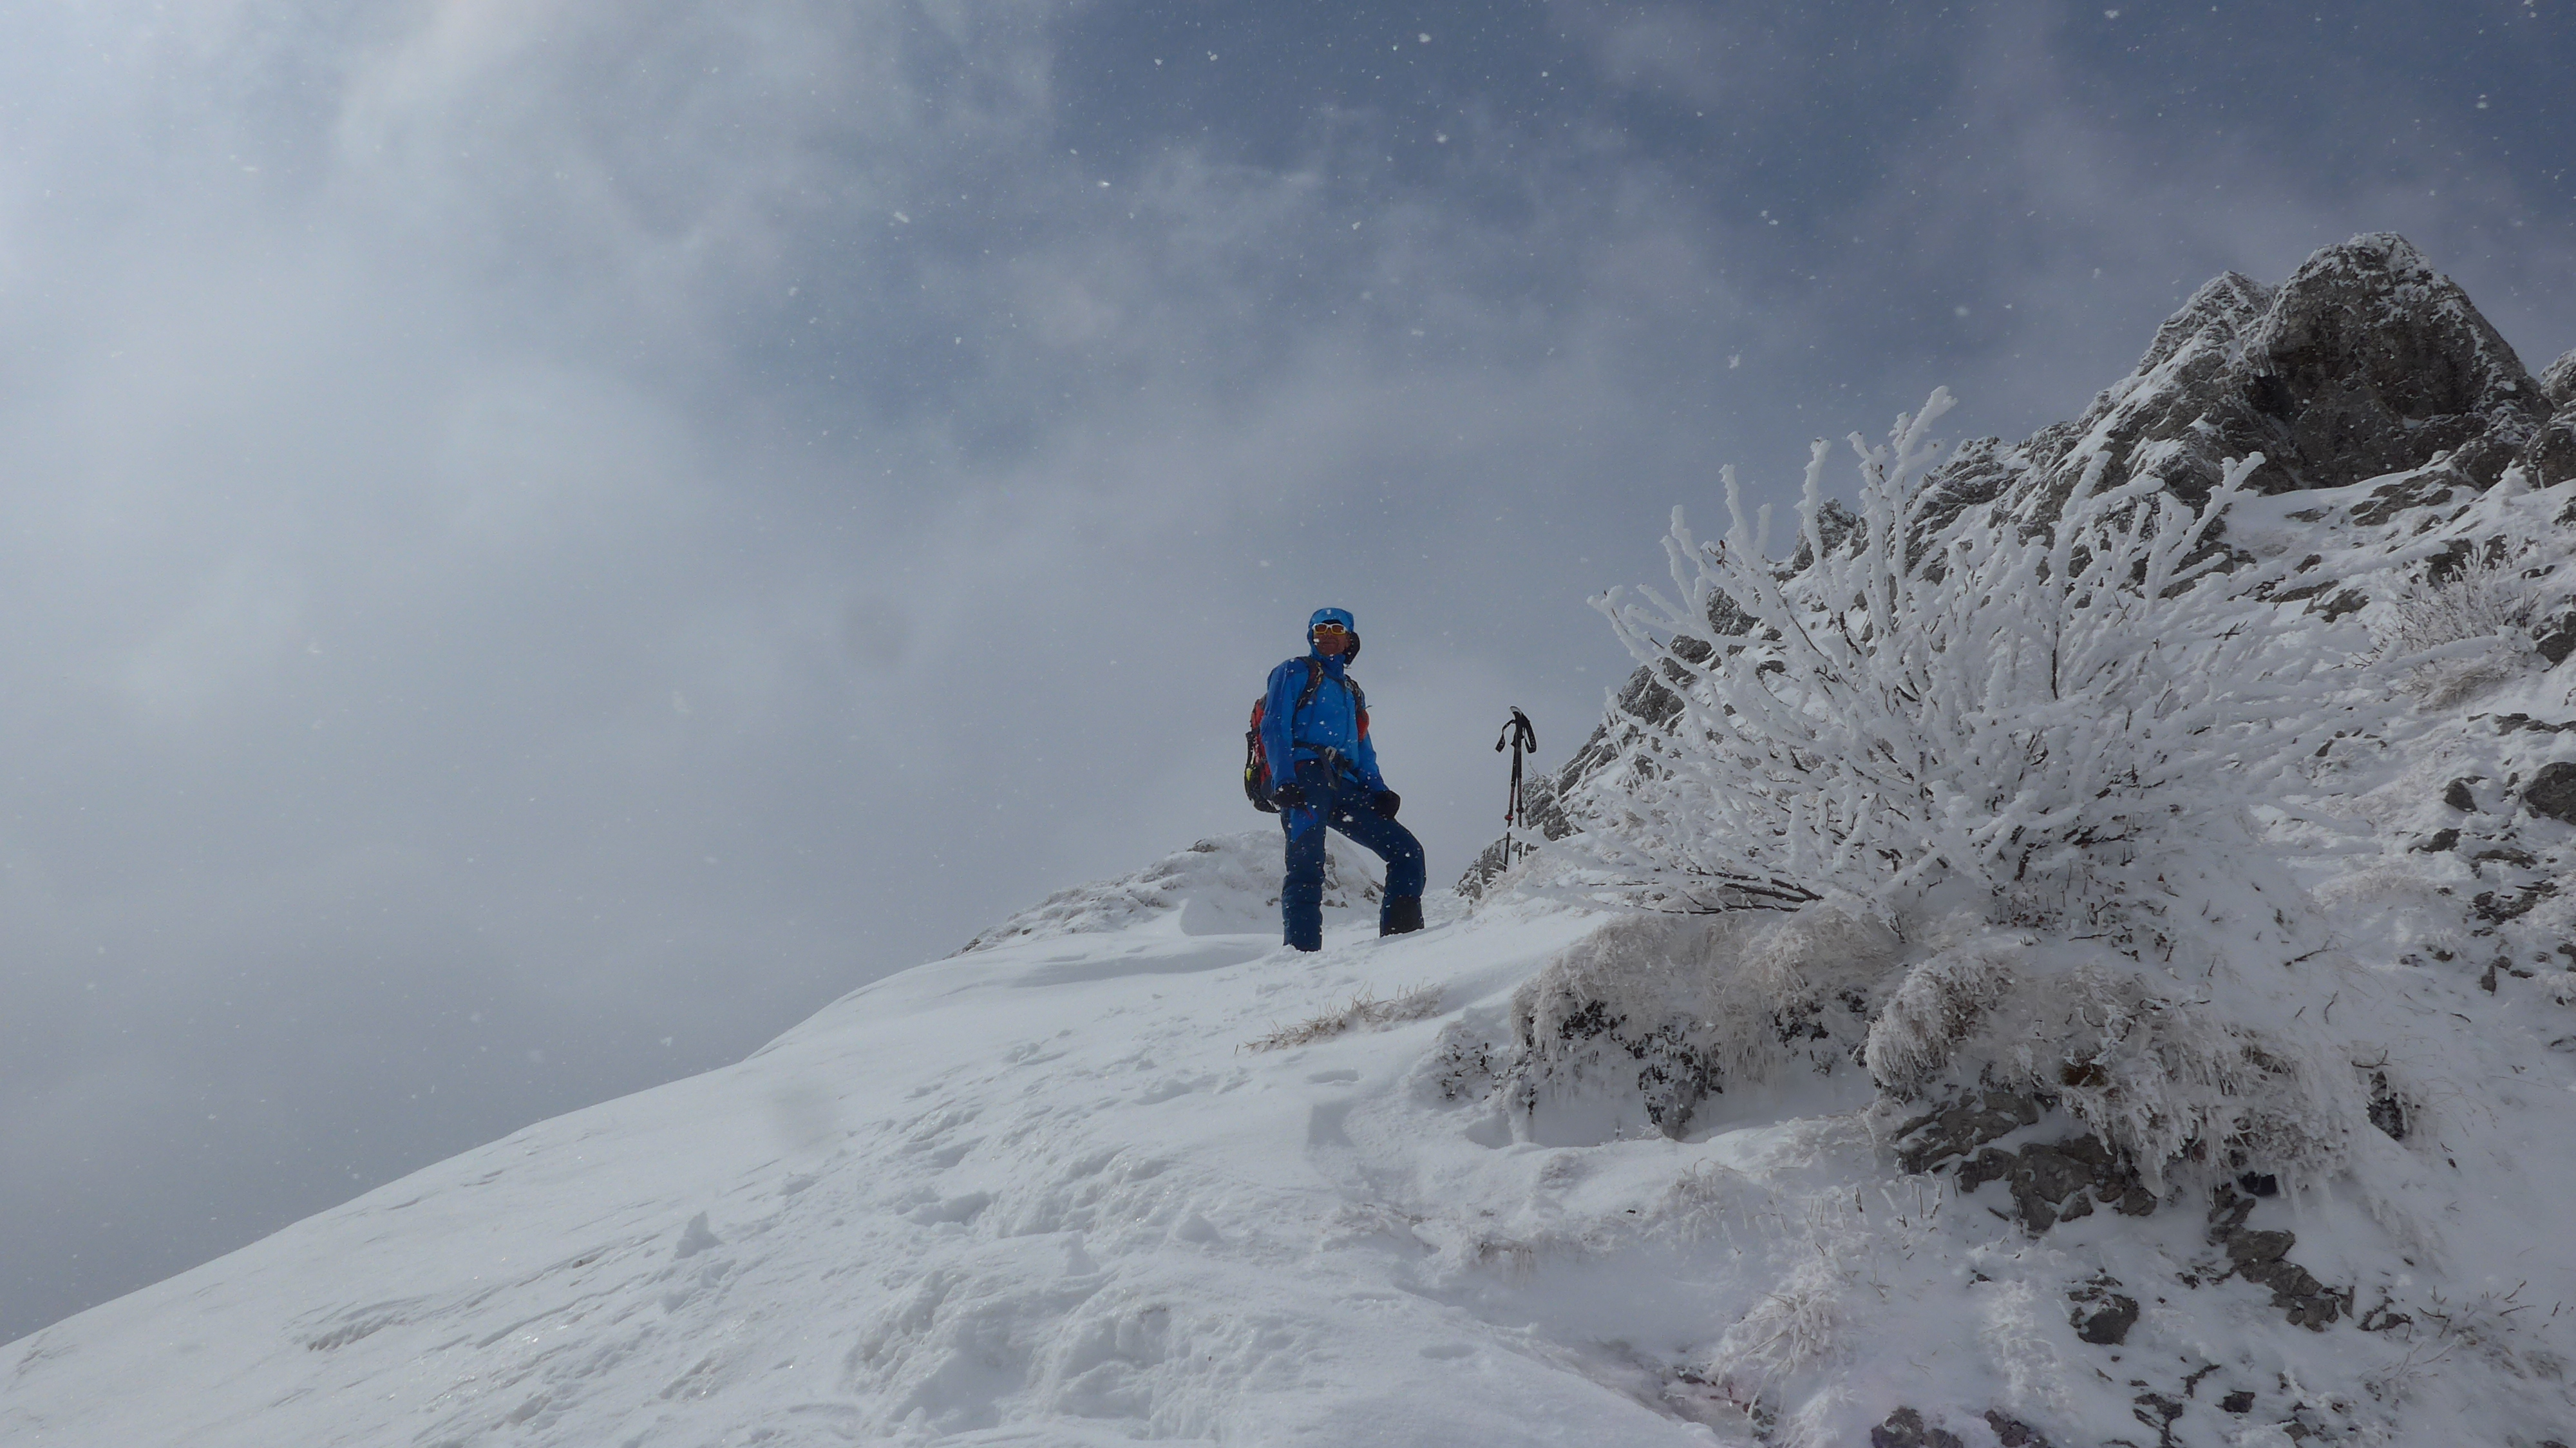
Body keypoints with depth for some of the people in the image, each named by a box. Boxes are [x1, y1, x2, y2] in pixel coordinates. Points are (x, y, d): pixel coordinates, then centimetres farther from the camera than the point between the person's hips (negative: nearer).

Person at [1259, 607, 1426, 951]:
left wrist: (1378, 791, 7)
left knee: (1407, 851, -4)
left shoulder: (1352, 692, 32)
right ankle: (1302, 949, -33)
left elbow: (1363, 752, 27)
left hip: (1343, 787, 6)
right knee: (1308, 861, -25)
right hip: (1304, 776, -6)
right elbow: (1274, 729, 2)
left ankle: (1402, 936, -6)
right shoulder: (1294, 673, 15)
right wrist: (1284, 779, -15)